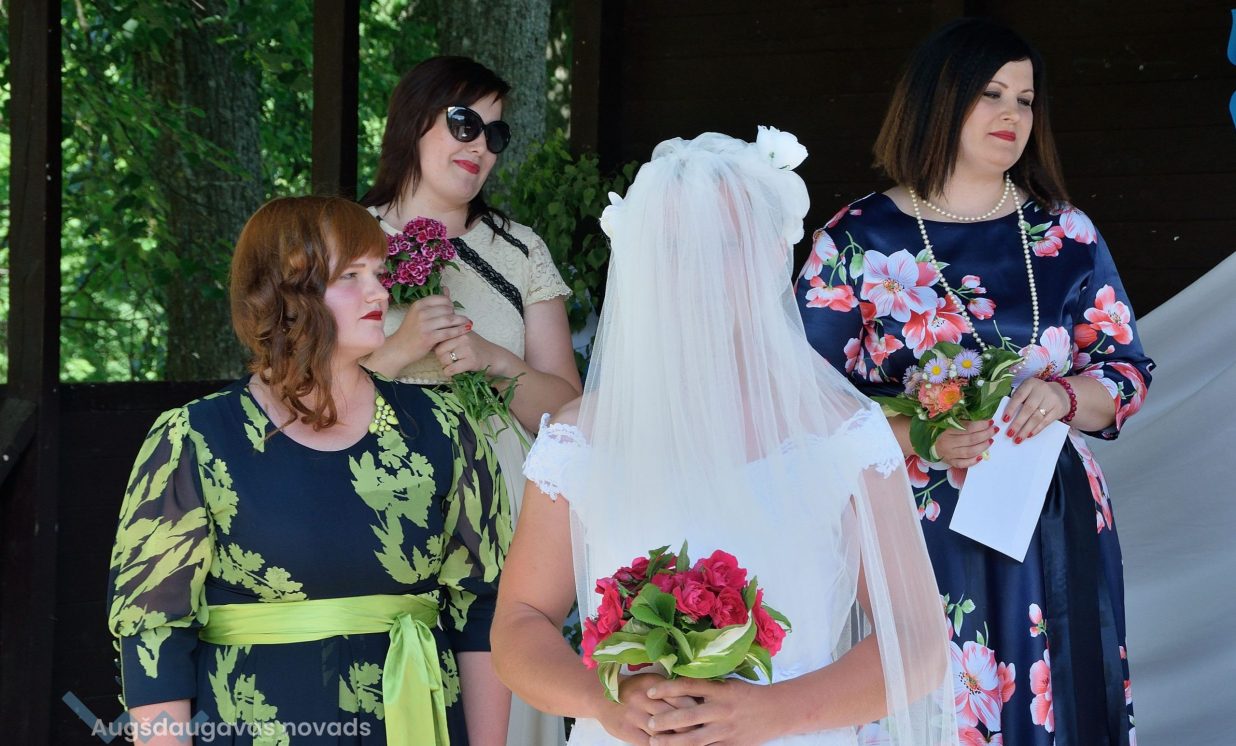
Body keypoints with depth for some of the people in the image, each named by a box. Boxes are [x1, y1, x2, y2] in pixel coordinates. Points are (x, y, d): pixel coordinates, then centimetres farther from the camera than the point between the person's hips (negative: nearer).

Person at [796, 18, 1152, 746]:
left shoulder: (1067, 236, 7)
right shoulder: (856, 242, -1)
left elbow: (1129, 372, 9)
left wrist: (1063, 397, -13)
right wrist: (917, 435, -19)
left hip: (1052, 533, 3)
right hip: (913, 534, -3)